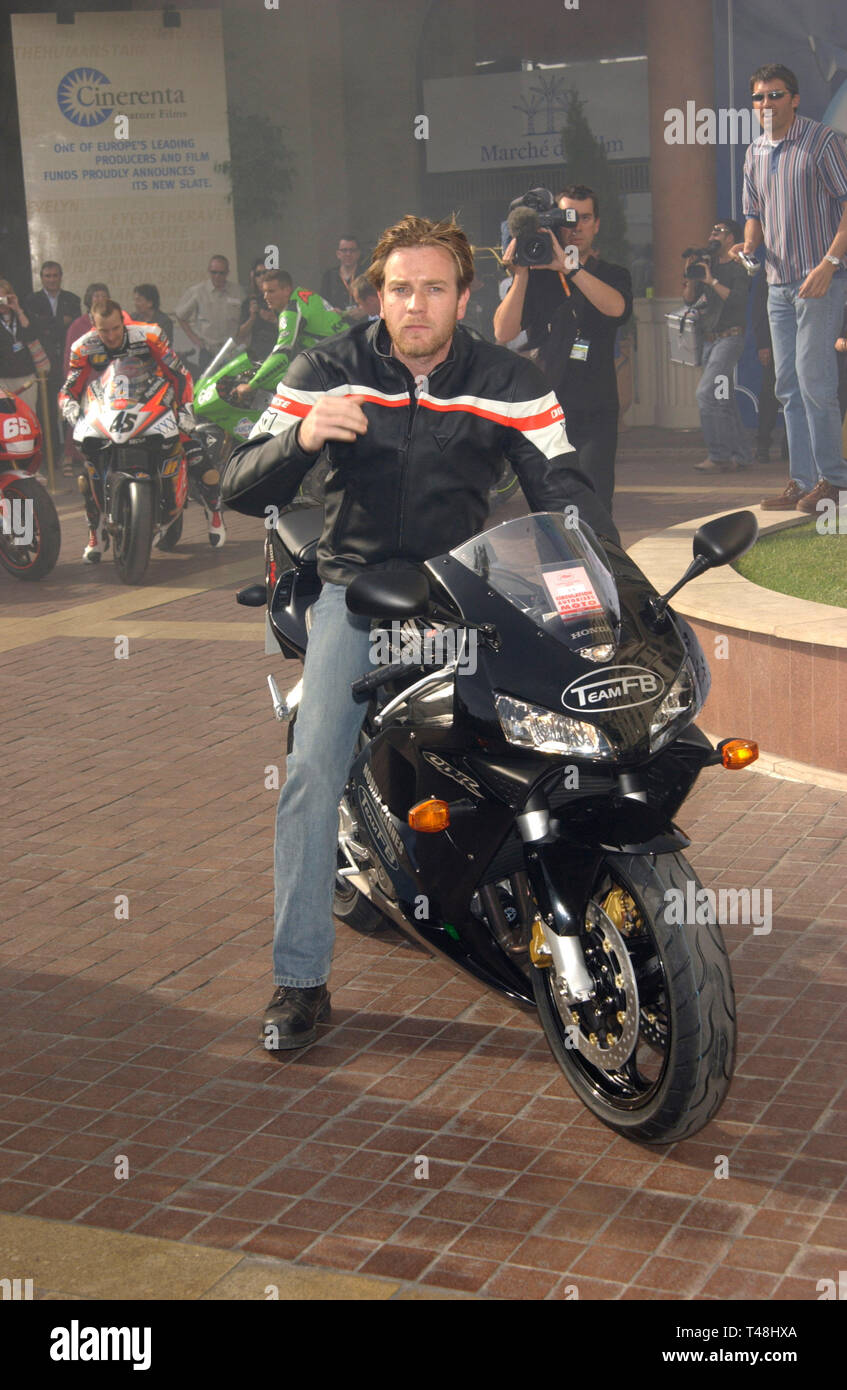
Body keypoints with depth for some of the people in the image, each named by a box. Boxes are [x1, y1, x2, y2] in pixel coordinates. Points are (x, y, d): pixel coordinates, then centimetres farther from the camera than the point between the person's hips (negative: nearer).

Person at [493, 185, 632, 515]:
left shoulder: (612, 275, 11)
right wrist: (520, 275, -9)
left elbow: (616, 307, -15)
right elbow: (503, 333, 0)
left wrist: (568, 268, -23)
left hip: (595, 413, -1)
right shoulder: (537, 276, 12)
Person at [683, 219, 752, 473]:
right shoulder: (708, 264, 16)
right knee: (724, 400, 7)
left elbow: (738, 298, -19)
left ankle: (719, 456, -16)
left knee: (707, 393, -18)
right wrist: (691, 276, -2)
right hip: (709, 338, 8)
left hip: (730, 337, -8)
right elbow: (689, 299, 14)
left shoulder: (739, 267, -4)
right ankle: (740, 455, 12)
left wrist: (711, 281, -18)